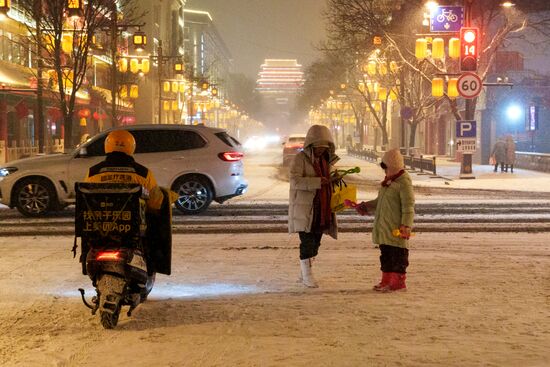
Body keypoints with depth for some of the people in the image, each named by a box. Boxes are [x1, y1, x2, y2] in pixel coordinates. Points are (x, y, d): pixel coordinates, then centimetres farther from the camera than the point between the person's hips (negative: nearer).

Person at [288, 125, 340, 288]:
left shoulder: (326, 160, 13)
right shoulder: (301, 158, -10)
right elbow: (295, 181, -22)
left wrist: (334, 179, 3)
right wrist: (318, 181, -29)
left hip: (322, 210, 7)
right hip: (304, 209, -7)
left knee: (315, 242, 11)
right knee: (307, 242, -7)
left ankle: (305, 272, 22)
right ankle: (306, 275, 2)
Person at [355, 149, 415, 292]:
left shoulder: (404, 182, -14)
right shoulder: (388, 181, 16)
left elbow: (408, 206, -17)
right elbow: (379, 202, 27)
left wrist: (406, 225, -22)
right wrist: (364, 207, 19)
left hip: (396, 229, -9)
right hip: (384, 227, 9)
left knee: (398, 254, -2)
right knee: (385, 253, 14)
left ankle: (399, 280, 6)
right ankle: (386, 280, 22)